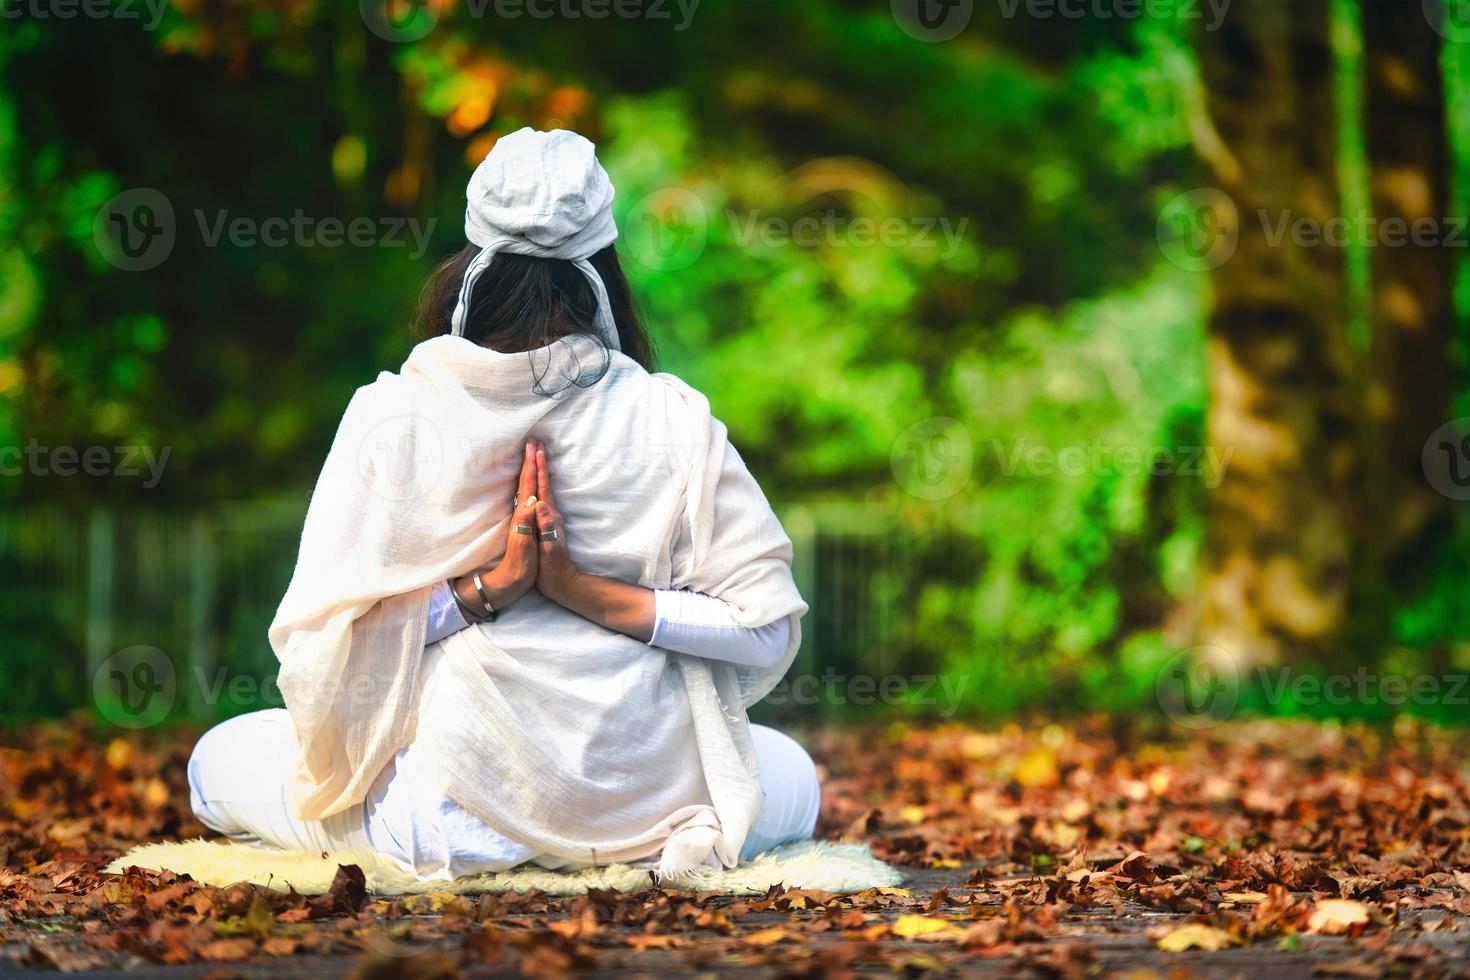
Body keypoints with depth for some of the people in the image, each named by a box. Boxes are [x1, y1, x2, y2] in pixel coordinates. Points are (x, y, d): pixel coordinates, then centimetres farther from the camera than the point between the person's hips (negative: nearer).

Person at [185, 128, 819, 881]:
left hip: (462, 813, -2)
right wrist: (585, 591, -12)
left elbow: (317, 639, -11)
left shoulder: (393, 416, -8)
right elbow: (768, 628, -8)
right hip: (649, 804, 2)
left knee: (218, 761, 25)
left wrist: (479, 593, -12)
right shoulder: (671, 422, -6)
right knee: (794, 778, 37)